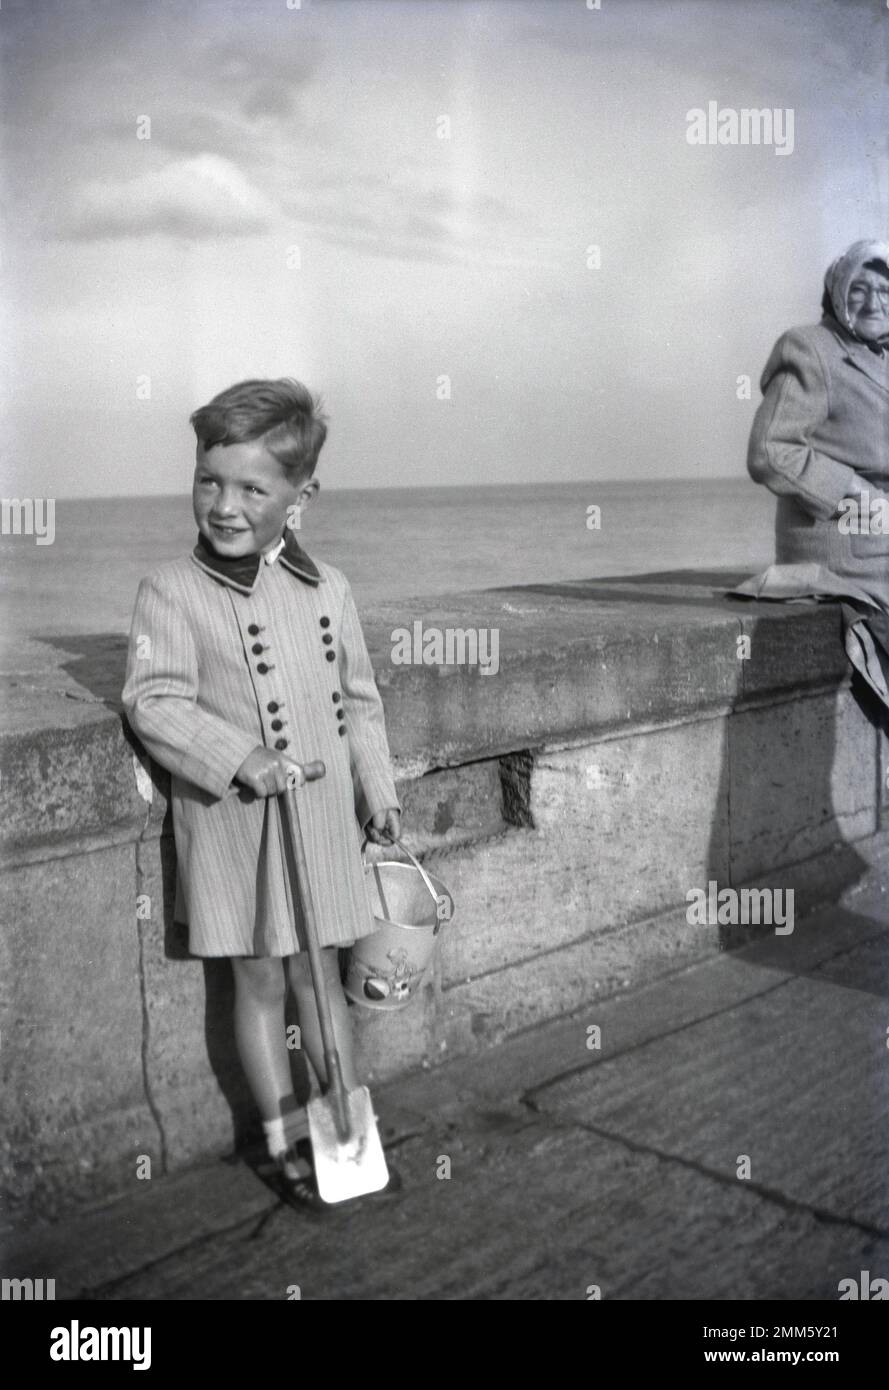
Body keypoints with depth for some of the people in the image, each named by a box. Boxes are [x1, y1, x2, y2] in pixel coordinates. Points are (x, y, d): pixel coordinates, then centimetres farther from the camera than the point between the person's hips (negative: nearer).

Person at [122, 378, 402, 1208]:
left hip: (323, 817, 4)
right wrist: (237, 756, -27)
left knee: (320, 973, 15)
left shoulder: (327, 588, 3)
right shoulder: (172, 591, -10)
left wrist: (378, 791, 11)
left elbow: (360, 699, 11)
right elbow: (152, 701, -16)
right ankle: (287, 1143, 25)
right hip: (234, 821, -3)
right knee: (259, 982, 9)